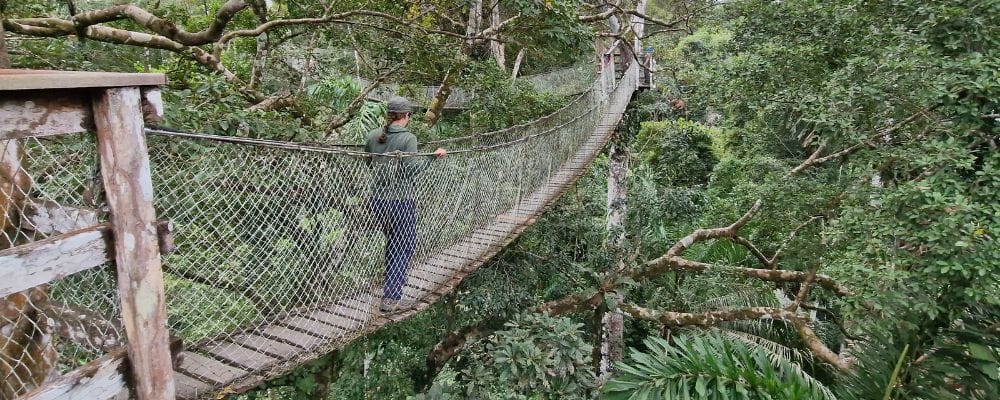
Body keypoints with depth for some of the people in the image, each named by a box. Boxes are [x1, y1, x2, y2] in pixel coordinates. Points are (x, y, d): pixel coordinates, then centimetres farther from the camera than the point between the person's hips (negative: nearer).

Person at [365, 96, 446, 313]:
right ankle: (391, 297, 1)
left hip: (378, 199, 6)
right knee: (405, 246, 5)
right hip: (401, 200, -6)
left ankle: (392, 286, 37)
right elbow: (411, 169, -17)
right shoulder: (408, 138, -13)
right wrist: (433, 156, -9)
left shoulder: (373, 136, 3)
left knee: (392, 243, 24)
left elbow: (367, 163, 14)